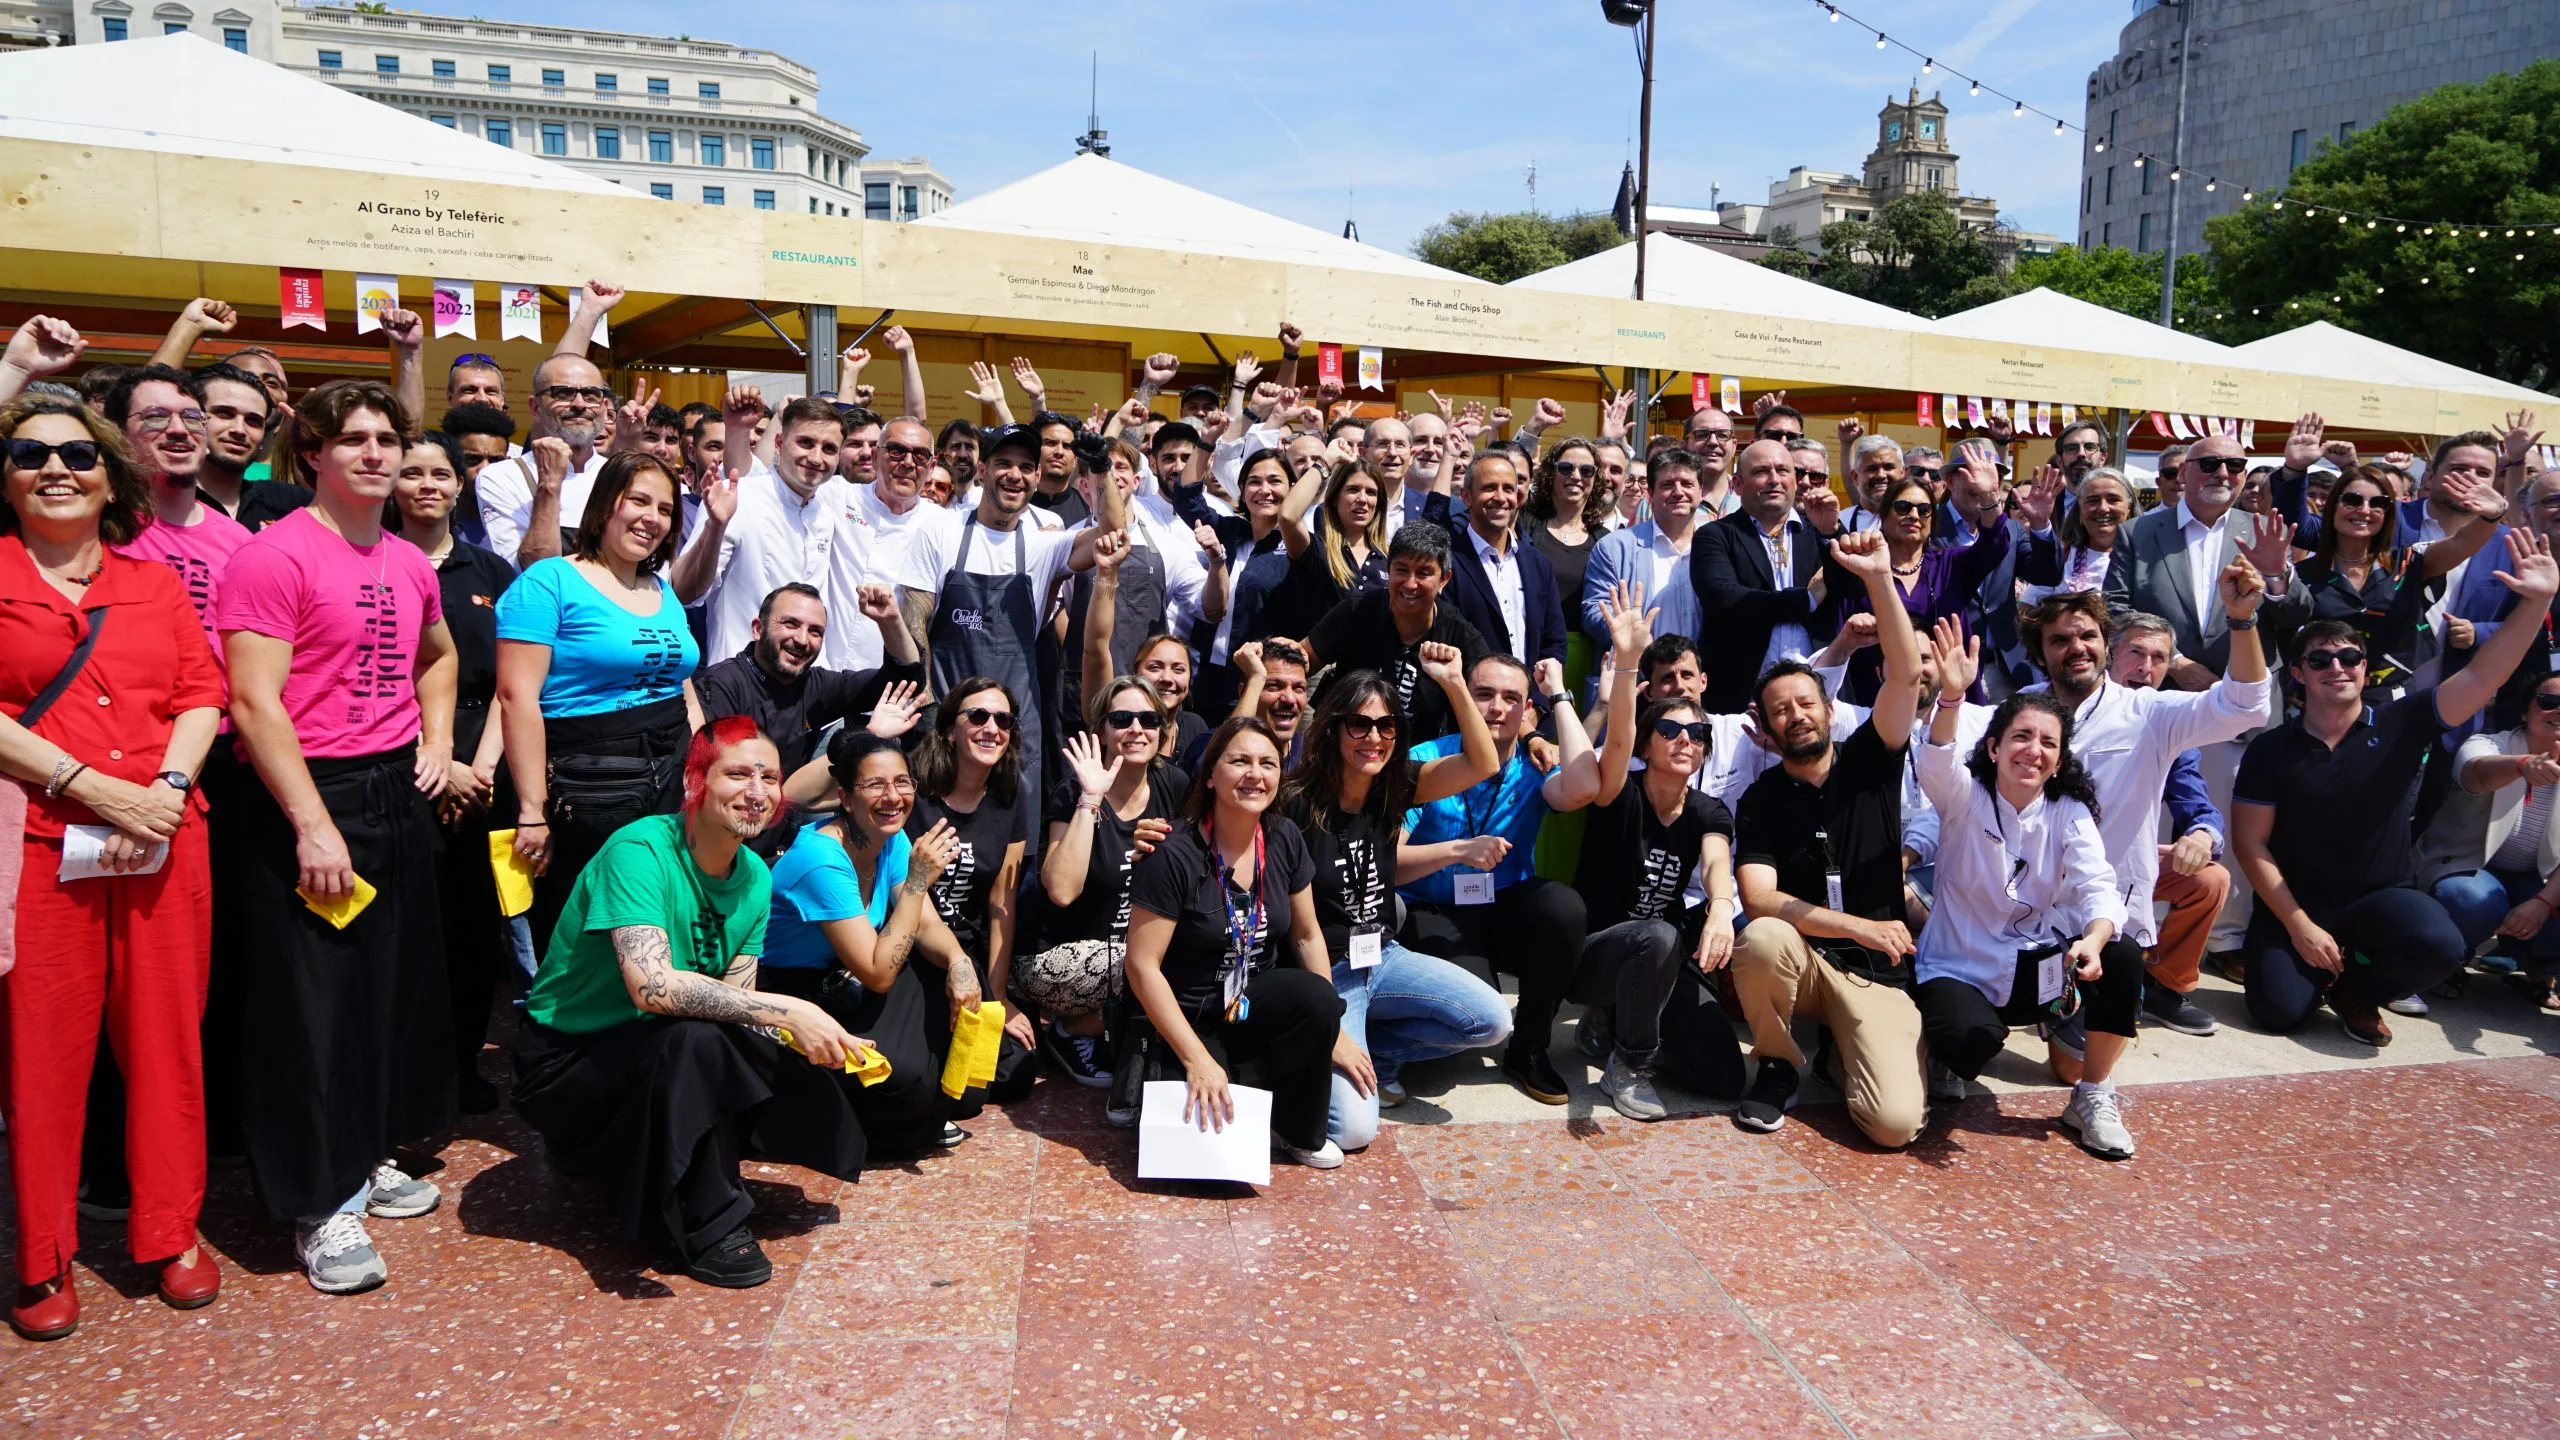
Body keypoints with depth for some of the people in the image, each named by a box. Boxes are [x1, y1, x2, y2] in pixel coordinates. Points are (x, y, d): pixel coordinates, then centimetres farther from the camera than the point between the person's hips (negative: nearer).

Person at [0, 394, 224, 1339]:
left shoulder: (154, 581, 14)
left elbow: (203, 693, 8)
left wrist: (168, 786, -9)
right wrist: (97, 787, -14)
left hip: (162, 839, 3)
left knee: (166, 1038, 7)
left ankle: (171, 1232, 21)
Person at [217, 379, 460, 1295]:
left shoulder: (409, 563, 9)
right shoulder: (275, 556, -12)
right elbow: (254, 703, -17)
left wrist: (437, 740, 13)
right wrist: (313, 825, -20)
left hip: (398, 790, 7)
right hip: (310, 796, -7)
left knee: (400, 981, 14)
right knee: (314, 1000, 0)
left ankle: (371, 1155, 31)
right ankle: (323, 1202, 11)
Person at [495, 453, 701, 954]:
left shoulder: (664, 593, 15)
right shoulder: (548, 583, -6)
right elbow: (517, 697, -13)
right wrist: (532, 811, -17)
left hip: (672, 784, 6)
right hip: (588, 791, -6)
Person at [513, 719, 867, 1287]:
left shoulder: (756, 877, 0)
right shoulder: (639, 851, -24)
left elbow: (735, 1002, -4)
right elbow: (653, 986, -38)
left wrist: (807, 1035, -24)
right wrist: (788, 1011, -38)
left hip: (663, 1069, 8)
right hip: (565, 1064, -8)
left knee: (808, 1084, -10)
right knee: (693, 1039, -35)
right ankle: (705, 1229, -16)